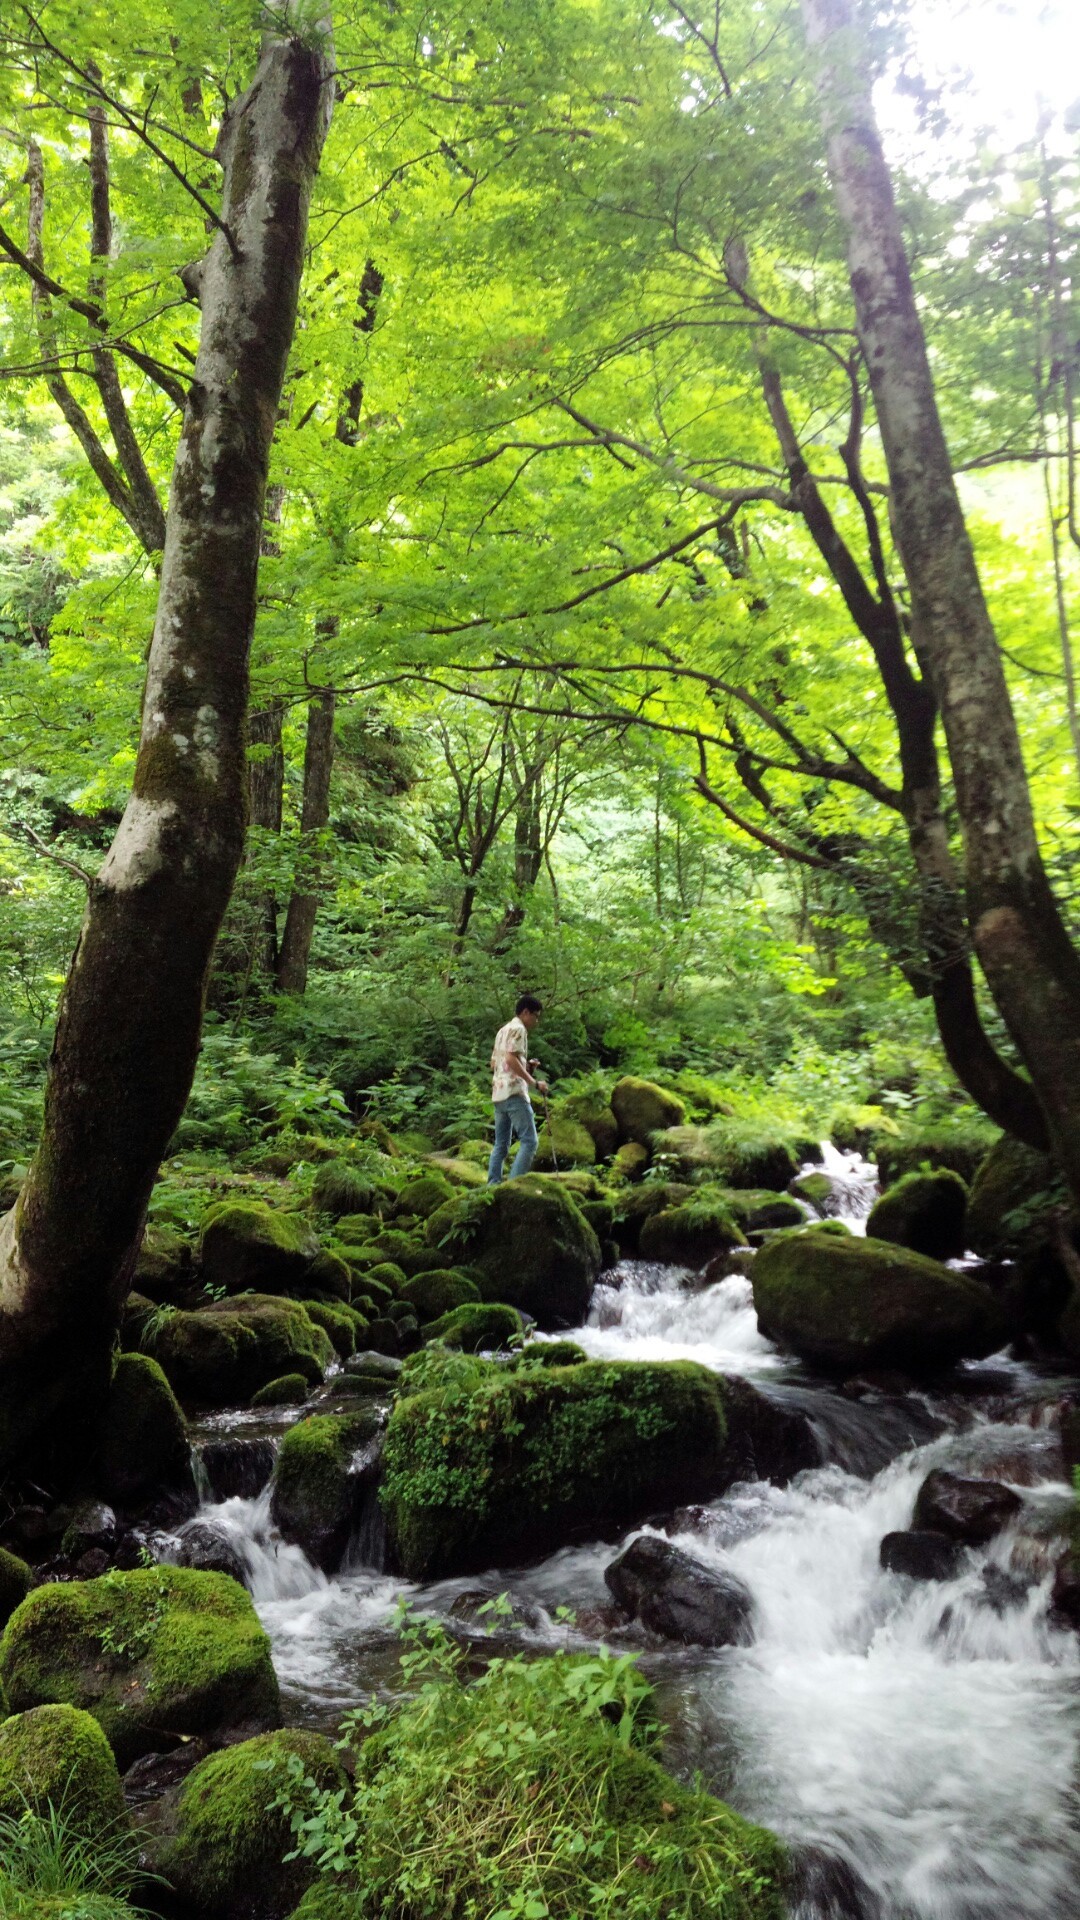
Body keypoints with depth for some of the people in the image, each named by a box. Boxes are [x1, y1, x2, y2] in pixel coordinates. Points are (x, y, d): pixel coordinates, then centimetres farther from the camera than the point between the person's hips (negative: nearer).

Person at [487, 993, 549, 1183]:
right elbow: (511, 1058, -18)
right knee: (529, 1141, -11)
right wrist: (534, 1083, -17)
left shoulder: (503, 1030, 24)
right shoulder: (518, 1028, -6)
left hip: (499, 1093, 10)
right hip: (514, 1092, -10)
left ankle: (493, 1186, 5)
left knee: (501, 1144, 9)